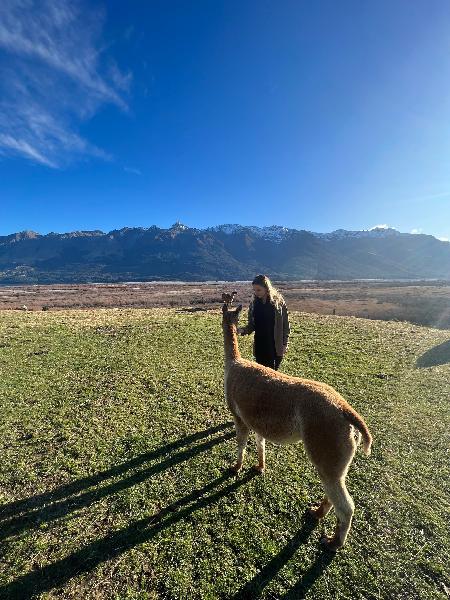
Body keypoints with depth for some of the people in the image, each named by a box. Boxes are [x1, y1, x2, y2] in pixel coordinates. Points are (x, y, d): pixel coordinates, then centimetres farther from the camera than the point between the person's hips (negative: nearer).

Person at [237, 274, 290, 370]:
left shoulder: (278, 302, -6)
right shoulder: (254, 303, 3)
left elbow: (286, 324, -2)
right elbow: (251, 325, 6)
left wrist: (285, 343, -4)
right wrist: (243, 330, -13)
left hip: (276, 346, -3)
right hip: (260, 346, 3)